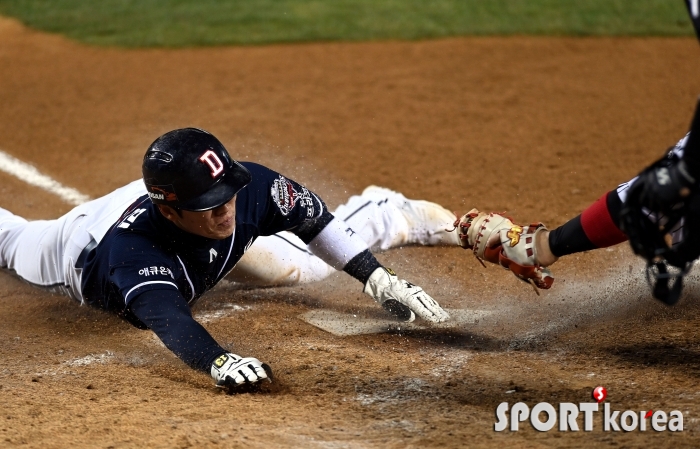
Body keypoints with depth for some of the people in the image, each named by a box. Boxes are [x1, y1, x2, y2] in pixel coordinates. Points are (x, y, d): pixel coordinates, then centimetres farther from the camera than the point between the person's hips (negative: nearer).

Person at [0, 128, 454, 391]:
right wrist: (217, 361, -89)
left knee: (308, 262, 9)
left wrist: (377, 278, -30)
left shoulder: (250, 188, -42)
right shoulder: (133, 250, -55)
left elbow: (314, 222, -24)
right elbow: (167, 317, -69)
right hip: (86, 252, -2)